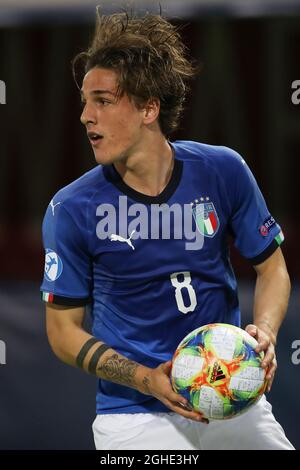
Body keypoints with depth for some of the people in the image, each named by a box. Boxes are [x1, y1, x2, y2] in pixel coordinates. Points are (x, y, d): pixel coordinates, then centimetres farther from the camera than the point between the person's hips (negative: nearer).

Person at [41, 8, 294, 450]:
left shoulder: (223, 171, -3)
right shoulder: (72, 210, -8)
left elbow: (272, 267, 8)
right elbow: (63, 330, -2)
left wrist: (264, 332, -12)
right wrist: (147, 380, -15)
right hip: (132, 411, -2)